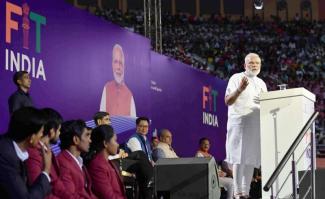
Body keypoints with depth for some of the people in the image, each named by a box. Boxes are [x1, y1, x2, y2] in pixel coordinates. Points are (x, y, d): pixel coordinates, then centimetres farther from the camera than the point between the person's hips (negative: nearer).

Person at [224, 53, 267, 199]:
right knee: (239, 158, -8)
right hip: (239, 122, -6)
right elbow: (227, 101, -7)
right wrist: (240, 89, -21)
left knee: (251, 159, 4)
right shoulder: (236, 78, 1)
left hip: (256, 125, 6)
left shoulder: (261, 83, 19)